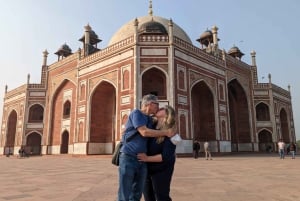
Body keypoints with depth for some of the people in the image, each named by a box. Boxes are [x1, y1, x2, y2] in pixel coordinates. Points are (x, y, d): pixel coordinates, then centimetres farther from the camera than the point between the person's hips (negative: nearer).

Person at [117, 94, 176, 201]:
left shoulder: (150, 119, 17)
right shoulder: (136, 113, -7)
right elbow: (144, 132, -17)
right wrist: (166, 132, -13)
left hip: (142, 160, 7)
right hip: (128, 158, -7)